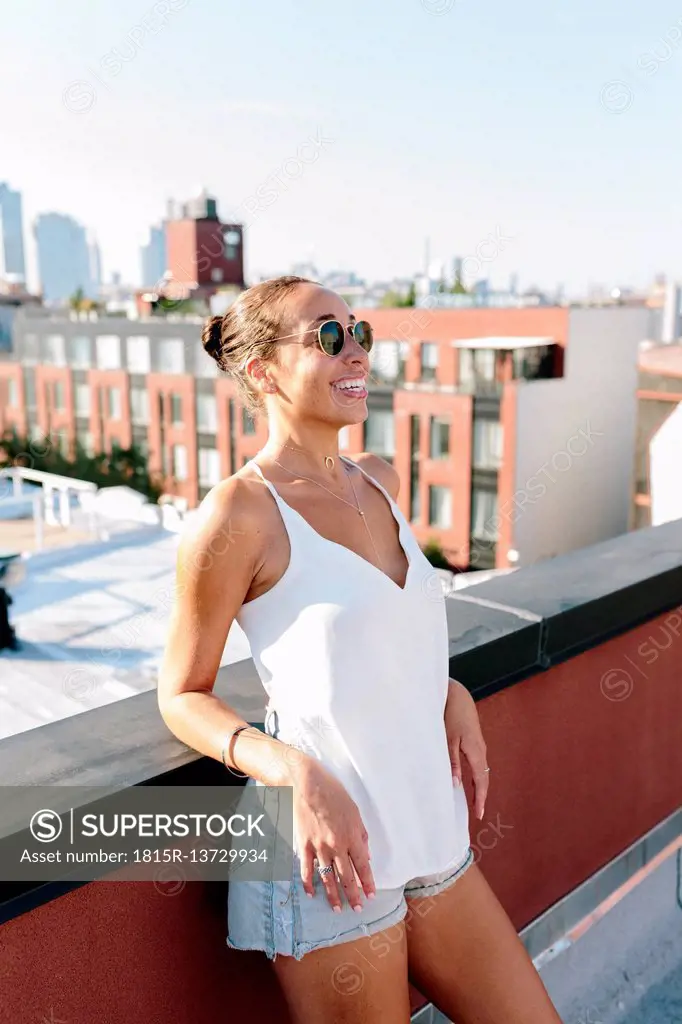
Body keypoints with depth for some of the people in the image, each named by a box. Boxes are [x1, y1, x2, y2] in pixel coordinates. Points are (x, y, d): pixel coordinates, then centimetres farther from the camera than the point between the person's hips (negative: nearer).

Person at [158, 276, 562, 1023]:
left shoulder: (379, 481, 5)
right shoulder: (237, 515, -16)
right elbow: (182, 697, -8)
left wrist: (449, 691, 2)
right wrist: (292, 771, -24)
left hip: (432, 840, 7)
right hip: (331, 861, -7)